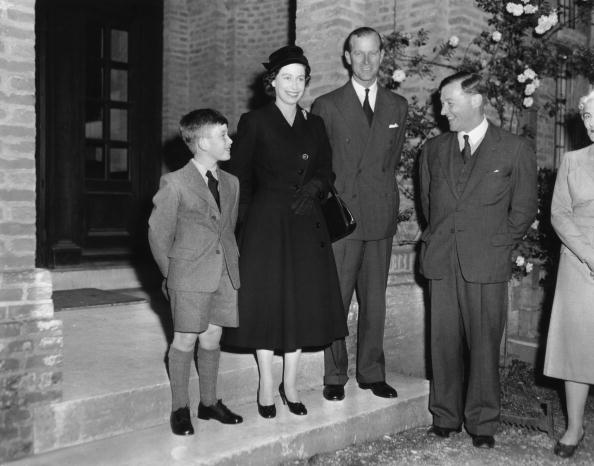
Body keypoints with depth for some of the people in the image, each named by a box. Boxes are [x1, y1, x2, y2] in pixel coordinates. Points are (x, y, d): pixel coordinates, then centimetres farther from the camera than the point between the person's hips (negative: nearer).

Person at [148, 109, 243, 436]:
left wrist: (230, 263, 9)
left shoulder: (231, 183, 10)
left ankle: (209, 403, 25)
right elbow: (158, 233, -1)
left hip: (225, 274, 5)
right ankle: (180, 408, 16)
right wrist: (171, 274, 3)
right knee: (186, 339, 1)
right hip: (189, 276, -5)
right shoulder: (175, 183, -7)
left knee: (212, 337, 11)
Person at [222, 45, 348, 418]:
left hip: (306, 225, 4)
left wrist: (314, 187, -8)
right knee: (266, 299, 1)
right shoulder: (254, 122, 0)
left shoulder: (314, 124, 11)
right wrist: (246, 220, -7)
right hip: (265, 222, -4)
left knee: (303, 300, 5)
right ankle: (267, 384, 15)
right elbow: (240, 178, -1)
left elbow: (326, 171, 13)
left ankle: (290, 383, 19)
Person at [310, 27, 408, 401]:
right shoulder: (326, 106, 2)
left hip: (381, 216, 3)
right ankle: (335, 376, 13)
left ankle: (372, 373, 21)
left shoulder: (398, 106, 12)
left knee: (375, 300, 9)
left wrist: (380, 194, 8)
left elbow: (393, 160, 17)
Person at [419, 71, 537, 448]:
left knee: (484, 344, 1)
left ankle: (482, 423, 14)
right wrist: (438, 240, 13)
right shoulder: (433, 150, 13)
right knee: (444, 342, 6)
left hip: (487, 264, -3)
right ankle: (445, 417, 18)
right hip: (441, 262, 3)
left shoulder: (515, 149, 2)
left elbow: (524, 208, 6)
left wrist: (497, 245, 2)